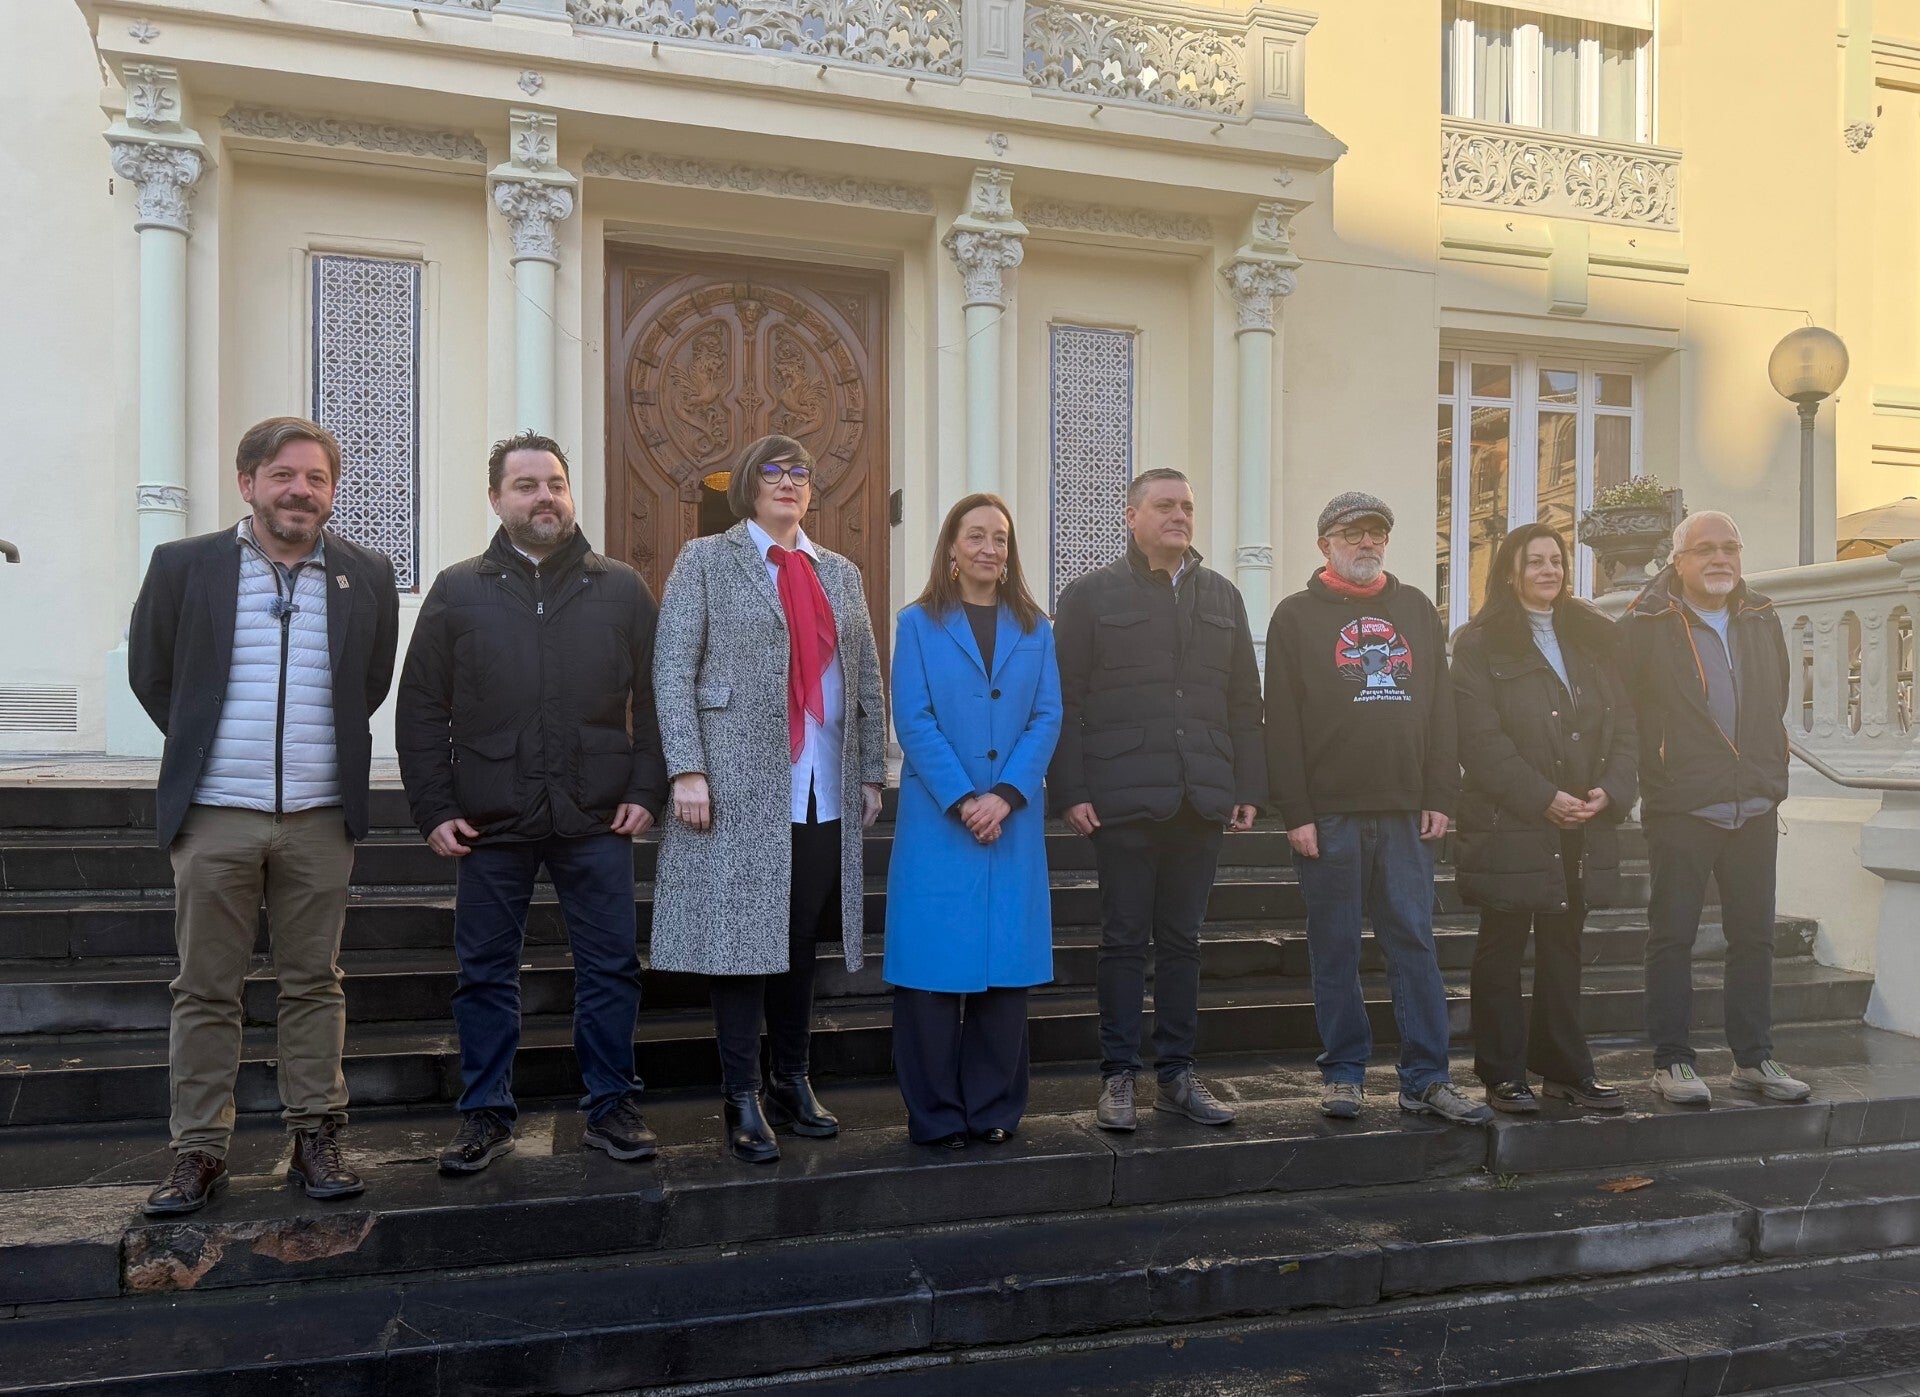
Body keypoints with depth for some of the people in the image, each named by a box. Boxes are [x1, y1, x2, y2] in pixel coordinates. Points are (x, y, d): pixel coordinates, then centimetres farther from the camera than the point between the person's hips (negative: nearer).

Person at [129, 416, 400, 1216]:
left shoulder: (366, 576, 4)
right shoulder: (183, 566, 2)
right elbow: (149, 673, 12)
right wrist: (203, 746, 13)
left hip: (320, 819, 1)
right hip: (215, 817, 0)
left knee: (314, 984, 7)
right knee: (205, 991, 5)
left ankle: (315, 1139, 17)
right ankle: (198, 1151, 16)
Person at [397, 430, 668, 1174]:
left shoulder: (622, 589, 6)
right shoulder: (458, 591, 5)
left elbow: (652, 699, 6)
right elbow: (420, 710, 6)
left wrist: (646, 792, -2)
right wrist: (434, 810, 0)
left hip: (597, 819, 0)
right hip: (491, 823, 0)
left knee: (611, 967, 5)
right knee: (485, 972, 9)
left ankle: (611, 1108, 19)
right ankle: (487, 1115, 23)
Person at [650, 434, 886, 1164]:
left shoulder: (841, 574, 16)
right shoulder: (705, 560, 3)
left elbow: (867, 681, 16)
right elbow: (672, 670, -4)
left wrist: (872, 772, 10)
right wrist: (687, 769, -13)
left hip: (825, 794, 4)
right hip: (741, 788, -4)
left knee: (802, 941, 10)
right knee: (744, 939, 1)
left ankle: (792, 1084, 23)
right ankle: (742, 1101, 11)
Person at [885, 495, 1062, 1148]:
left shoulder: (1034, 629, 11)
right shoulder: (919, 624, 4)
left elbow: (1047, 719, 3)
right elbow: (913, 721, -5)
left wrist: (1006, 794, -11)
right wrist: (962, 801, -13)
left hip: (1013, 819, 3)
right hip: (936, 820, -2)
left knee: (1006, 960, 5)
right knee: (934, 962, -1)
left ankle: (995, 1108, 17)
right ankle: (935, 1114, 11)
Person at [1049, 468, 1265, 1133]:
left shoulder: (1222, 596, 15)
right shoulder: (1091, 595, 2)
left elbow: (1244, 700, 14)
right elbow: (1063, 700, -2)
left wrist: (1248, 788, 7)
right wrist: (1070, 791, -9)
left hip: (1201, 799, 4)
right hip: (1124, 800, -4)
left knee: (1182, 940, 11)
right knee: (1125, 940, 3)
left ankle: (1177, 1074, 21)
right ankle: (1118, 1077, 14)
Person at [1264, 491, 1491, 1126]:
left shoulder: (1417, 610, 15)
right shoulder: (1297, 616, 4)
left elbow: (1440, 709, 12)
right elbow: (1282, 722, -2)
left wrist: (1439, 798, 3)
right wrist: (1296, 812, -9)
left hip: (1405, 812, 3)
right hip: (1328, 814, -3)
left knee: (1415, 942, 3)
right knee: (1335, 948, 4)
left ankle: (1426, 1079, 10)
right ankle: (1344, 1073, 15)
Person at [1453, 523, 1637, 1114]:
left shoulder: (1595, 639, 14)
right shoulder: (1480, 644, -2)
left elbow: (1625, 725, 9)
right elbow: (1481, 739, -11)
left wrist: (1611, 791, -7)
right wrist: (1544, 799, -16)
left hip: (1584, 829, 5)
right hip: (1509, 827, -5)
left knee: (1563, 949, 13)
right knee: (1502, 951, 3)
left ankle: (1565, 1068, 23)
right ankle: (1503, 1075, 12)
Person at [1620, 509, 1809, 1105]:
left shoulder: (1762, 620, 12)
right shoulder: (1645, 625, -6)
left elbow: (1775, 701, 23)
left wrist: (1769, 775, 19)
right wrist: (1655, 773, -6)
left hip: (1755, 809, 5)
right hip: (1680, 810, -5)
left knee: (1754, 935, 11)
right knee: (1673, 935, 1)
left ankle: (1754, 1058, 22)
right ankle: (1671, 1060, 10)